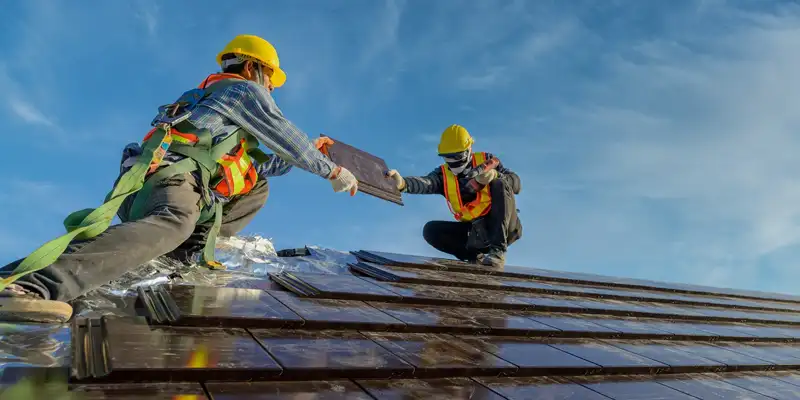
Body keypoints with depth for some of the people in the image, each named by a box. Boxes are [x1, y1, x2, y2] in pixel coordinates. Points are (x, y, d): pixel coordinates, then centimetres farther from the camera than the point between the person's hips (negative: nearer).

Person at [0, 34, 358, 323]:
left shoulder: (218, 99, 37)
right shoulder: (244, 89, 11)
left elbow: (262, 164, 41)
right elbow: (285, 136, 5)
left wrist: (308, 151, 43)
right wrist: (332, 170, 13)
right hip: (171, 180, -10)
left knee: (258, 183, 23)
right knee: (173, 225, -43)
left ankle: (192, 245, 0)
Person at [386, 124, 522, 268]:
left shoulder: (486, 161, -2)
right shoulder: (443, 174, 0)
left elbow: (516, 184, -10)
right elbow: (425, 183, -23)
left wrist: (494, 175, -31)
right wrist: (402, 183, -45)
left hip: (504, 227, -2)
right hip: (474, 230, 2)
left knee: (500, 185, -26)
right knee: (431, 230, -13)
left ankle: (498, 250, -32)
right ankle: (475, 256, -18)